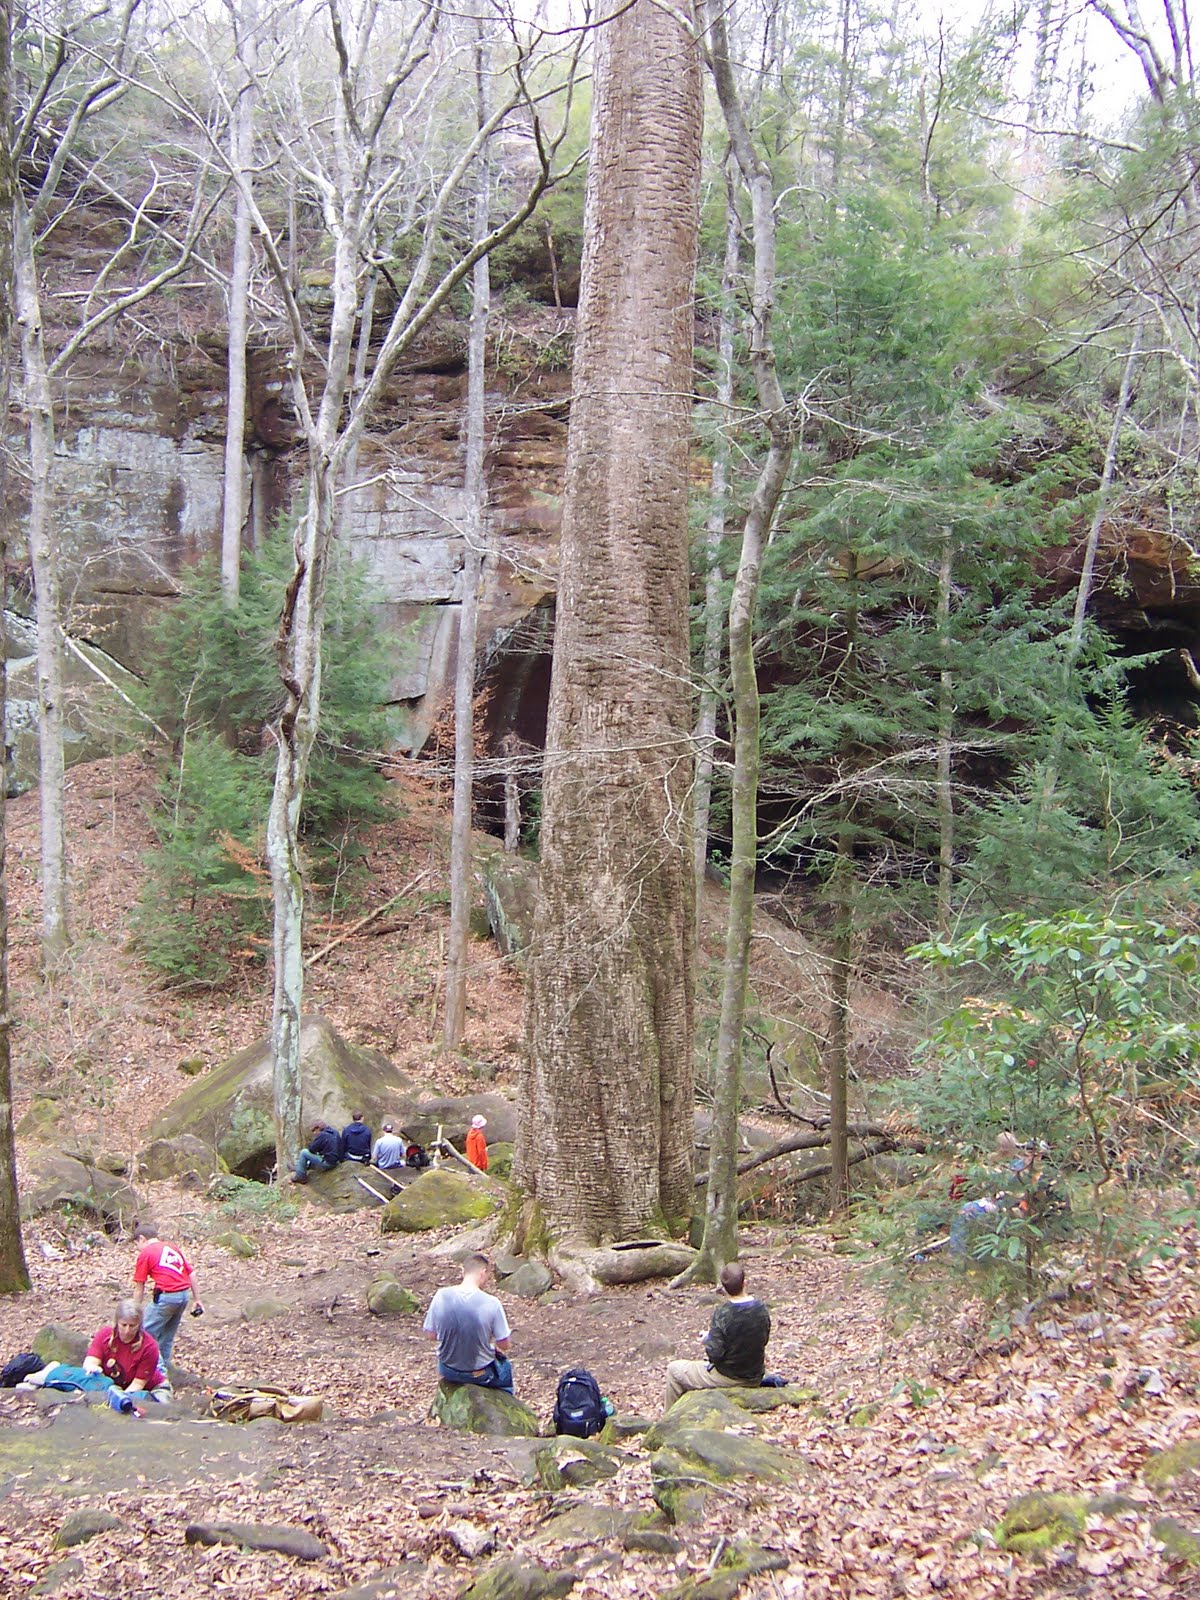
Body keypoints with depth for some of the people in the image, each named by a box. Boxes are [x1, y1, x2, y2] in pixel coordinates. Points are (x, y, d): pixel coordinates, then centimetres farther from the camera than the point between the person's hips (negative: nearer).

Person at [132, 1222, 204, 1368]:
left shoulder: (145, 1253, 2)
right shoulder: (173, 1247, 20)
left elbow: (139, 1288, 1)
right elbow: (191, 1275, 17)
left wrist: (137, 1311, 7)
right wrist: (196, 1300, 22)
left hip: (166, 1296, -7)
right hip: (184, 1294, 7)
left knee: (148, 1332, 4)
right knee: (167, 1335, 22)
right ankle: (164, 1365, 29)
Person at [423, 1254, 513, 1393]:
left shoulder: (441, 1296, -16)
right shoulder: (491, 1303, -23)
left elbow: (431, 1335, -4)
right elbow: (504, 1345, -14)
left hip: (448, 1371, 3)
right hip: (480, 1374, -2)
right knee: (505, 1365, 31)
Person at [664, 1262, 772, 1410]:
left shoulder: (722, 1314, -25)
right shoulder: (761, 1309, -7)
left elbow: (715, 1354, -23)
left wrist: (706, 1339, -2)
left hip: (728, 1379, -6)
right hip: (755, 1379, 6)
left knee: (673, 1369, 12)